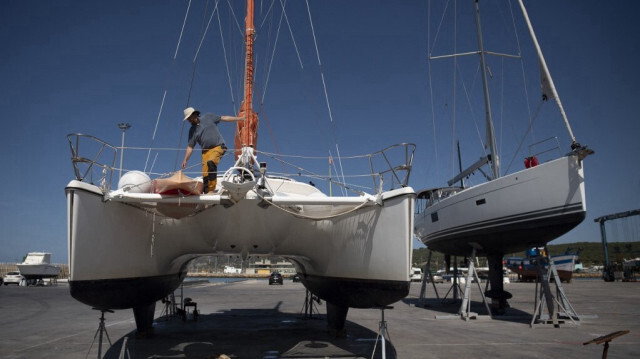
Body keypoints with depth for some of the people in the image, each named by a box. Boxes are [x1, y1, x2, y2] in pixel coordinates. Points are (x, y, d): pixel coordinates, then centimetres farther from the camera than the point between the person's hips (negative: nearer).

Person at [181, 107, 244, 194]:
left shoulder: (208, 117, 7)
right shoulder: (192, 130, 13)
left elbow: (223, 118, 10)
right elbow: (190, 147, 14)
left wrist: (239, 118, 7)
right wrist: (185, 160, 6)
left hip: (218, 147, -4)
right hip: (206, 151, 5)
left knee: (210, 162, -28)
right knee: (205, 173, -7)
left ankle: (211, 189, -25)